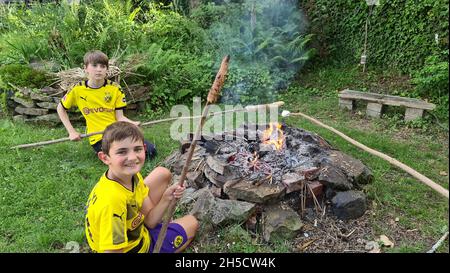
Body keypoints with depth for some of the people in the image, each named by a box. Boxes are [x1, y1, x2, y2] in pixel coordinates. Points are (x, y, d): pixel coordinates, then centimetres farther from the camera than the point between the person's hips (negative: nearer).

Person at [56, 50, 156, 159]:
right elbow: (60, 109, 14)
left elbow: (120, 117, -1)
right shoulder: (78, 90, -2)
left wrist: (132, 123, -23)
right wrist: (71, 132, 5)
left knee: (151, 150, -17)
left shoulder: (115, 88, 0)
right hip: (99, 138, -2)